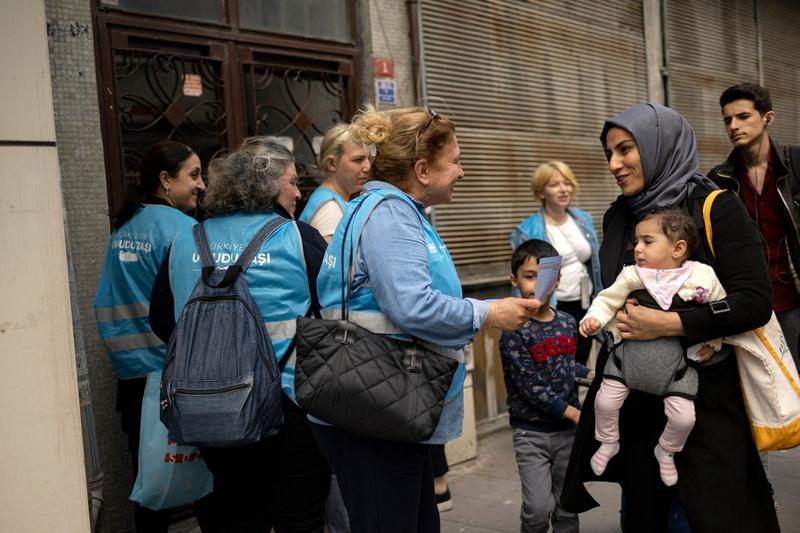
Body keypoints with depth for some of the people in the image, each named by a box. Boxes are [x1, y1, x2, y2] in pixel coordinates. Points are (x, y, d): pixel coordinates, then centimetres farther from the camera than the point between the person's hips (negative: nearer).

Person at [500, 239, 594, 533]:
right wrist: (573, 412, -17)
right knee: (539, 507, -11)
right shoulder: (515, 331, -15)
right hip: (531, 431, -5)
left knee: (567, 507, 13)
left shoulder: (567, 322, 2)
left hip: (567, 429, 5)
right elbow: (530, 386, -18)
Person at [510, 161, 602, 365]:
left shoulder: (584, 220, 5)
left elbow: (595, 263, 12)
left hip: (584, 306, 5)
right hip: (553, 310, -5)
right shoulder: (528, 231, -13)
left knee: (580, 365, 16)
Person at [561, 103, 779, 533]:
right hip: (636, 396, 5)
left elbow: (755, 301, -16)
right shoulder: (617, 218, 7)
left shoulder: (716, 209, -10)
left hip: (706, 394, -5)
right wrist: (614, 317, -3)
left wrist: (667, 324, -22)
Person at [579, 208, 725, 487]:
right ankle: (608, 444, 28)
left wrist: (713, 343, 3)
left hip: (677, 359, 0)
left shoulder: (704, 276, -6)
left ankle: (666, 451, 28)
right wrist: (593, 318, -18)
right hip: (631, 353, 1)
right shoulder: (632, 275, -6)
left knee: (683, 416, -5)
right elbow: (608, 299, -1)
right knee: (605, 401, -2)